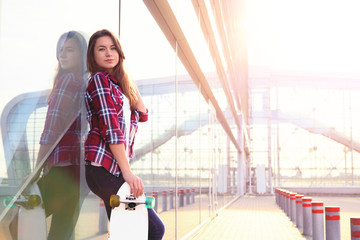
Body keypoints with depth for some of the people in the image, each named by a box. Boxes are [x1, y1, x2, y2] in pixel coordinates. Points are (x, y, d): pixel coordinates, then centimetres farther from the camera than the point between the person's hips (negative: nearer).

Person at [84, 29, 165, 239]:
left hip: (113, 169, 9)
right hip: (104, 168, -9)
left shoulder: (117, 82, 20)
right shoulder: (99, 80, -6)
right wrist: (127, 172, -21)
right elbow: (111, 128, -16)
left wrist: (129, 81, 12)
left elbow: (142, 115, 16)